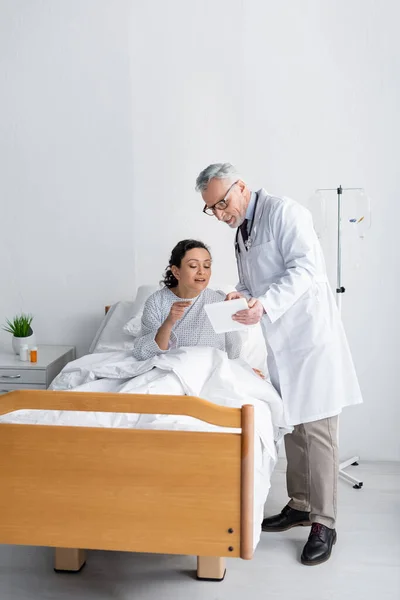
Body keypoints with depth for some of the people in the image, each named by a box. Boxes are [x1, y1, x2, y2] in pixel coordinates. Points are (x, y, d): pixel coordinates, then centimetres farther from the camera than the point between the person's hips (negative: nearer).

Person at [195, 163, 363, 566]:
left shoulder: (284, 212, -8)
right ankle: (299, 505, 25)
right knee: (291, 427, 12)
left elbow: (306, 267, -18)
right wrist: (241, 294, -1)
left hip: (310, 335, -8)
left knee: (315, 429, -5)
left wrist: (266, 303, -30)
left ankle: (323, 523, 3)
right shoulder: (241, 233, 18)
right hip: (279, 344, 8)